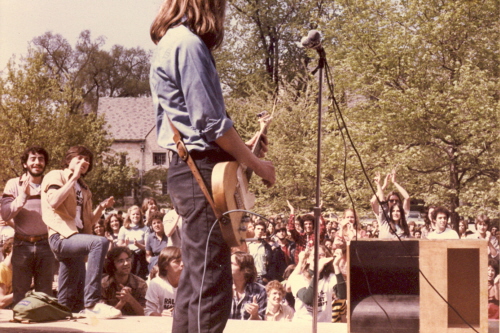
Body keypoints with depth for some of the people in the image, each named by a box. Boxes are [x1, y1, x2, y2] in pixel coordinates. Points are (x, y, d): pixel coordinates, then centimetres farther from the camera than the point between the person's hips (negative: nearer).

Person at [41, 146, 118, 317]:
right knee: (100, 242, -35)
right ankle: (92, 303, -40)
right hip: (62, 237, -8)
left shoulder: (84, 188, 27)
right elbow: (54, 201, -16)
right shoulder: (56, 176, 5)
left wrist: (101, 207, 8)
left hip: (76, 237, 8)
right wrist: (74, 177, -9)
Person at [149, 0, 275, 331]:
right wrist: (256, 164, -8)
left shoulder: (175, 41, 19)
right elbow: (211, 123, -17)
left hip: (190, 170, 11)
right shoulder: (188, 43, -12)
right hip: (202, 170, -11)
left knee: (195, 281, 13)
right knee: (212, 289, -10)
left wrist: (241, 146, 21)